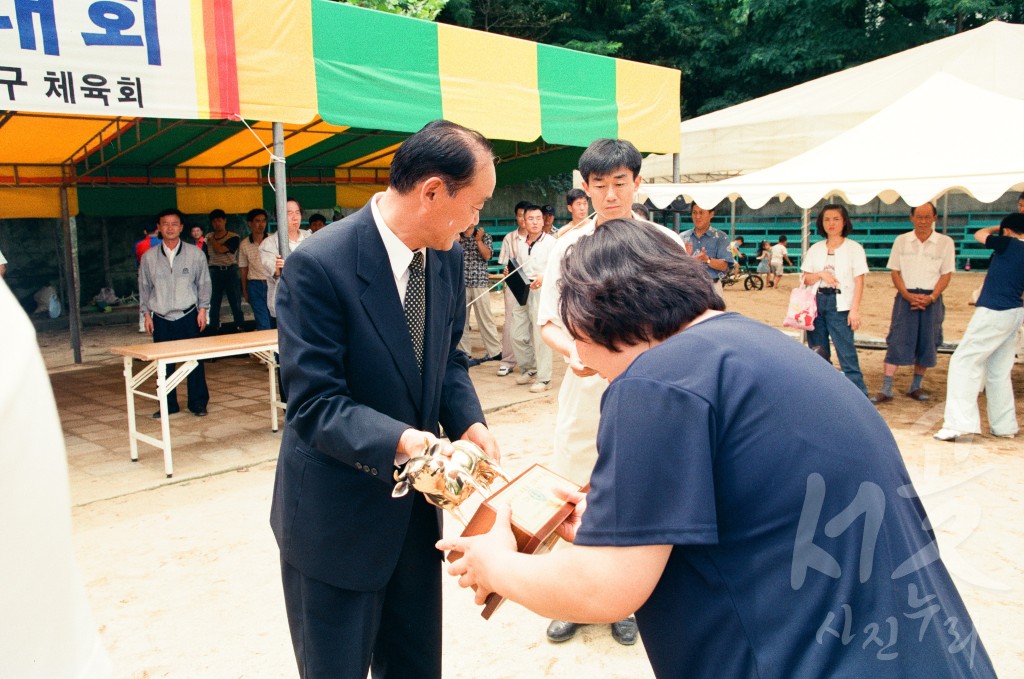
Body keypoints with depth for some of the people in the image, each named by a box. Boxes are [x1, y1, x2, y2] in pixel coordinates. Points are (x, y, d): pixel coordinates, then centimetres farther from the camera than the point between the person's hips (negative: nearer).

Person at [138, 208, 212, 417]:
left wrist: (202, 309, 0)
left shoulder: (195, 254, 2)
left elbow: (204, 283, 6)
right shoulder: (149, 257, 6)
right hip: (161, 319, 2)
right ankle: (168, 404, 16)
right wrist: (146, 314, 7)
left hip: (188, 316, -1)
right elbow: (144, 287, 12)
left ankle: (198, 403, 11)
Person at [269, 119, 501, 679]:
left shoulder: (447, 256, -3)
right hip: (336, 515, -6)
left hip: (416, 501, 6)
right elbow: (314, 403, -24)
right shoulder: (318, 265, -23)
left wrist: (469, 422, -10)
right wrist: (401, 441, -37)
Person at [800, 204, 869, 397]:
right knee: (818, 352, 7)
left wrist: (854, 309, -12)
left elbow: (859, 281, -3)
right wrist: (821, 274, -10)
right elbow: (806, 279, 11)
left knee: (846, 352, -12)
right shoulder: (815, 249, 12)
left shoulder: (854, 248, 1)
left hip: (840, 304, -4)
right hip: (816, 302, 4)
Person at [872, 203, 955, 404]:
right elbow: (895, 272, 4)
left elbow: (946, 275, 1)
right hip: (905, 296, -1)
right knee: (896, 341, -7)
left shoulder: (945, 242, 3)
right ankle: (886, 389, -7)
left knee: (926, 342, 5)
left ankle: (916, 386, 19)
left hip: (931, 298, 1)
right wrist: (908, 295, -10)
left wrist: (931, 297, -13)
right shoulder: (901, 241, 5)